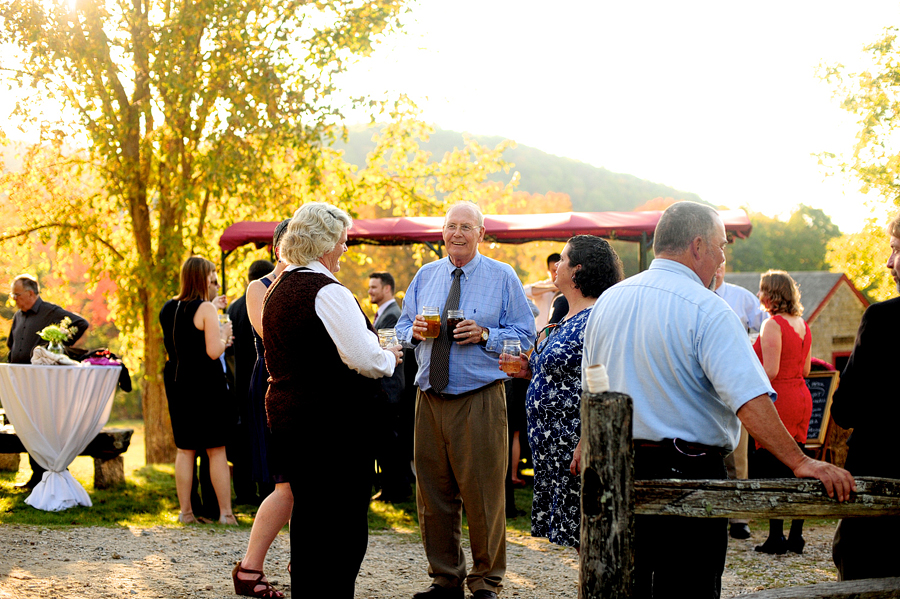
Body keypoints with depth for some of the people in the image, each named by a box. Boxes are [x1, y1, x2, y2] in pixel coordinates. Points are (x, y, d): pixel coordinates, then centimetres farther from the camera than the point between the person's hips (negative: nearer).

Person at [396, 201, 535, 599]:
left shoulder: (502, 277, 3)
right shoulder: (425, 276, 14)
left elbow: (525, 336, 0)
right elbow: (403, 326, 20)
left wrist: (486, 335, -16)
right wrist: (414, 331, -3)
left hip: (480, 399, -4)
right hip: (429, 398, 4)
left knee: (483, 493, -3)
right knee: (432, 492, 7)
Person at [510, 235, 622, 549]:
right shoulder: (567, 319, 16)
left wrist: (585, 447, -26)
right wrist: (531, 370, 11)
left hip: (575, 444, -10)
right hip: (553, 445, 10)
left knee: (587, 535, -6)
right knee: (578, 535, 13)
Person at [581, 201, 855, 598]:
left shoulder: (607, 302, 8)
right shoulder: (707, 310, -14)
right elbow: (749, 397, -24)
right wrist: (799, 462, -24)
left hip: (616, 468, 7)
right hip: (687, 473, -7)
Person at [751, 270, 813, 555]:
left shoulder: (772, 325, -14)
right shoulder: (803, 324, 11)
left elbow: (771, 371, -19)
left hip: (779, 399, -8)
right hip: (802, 396, 8)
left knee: (770, 468, -2)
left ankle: (776, 538, -1)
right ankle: (796, 537, 13)